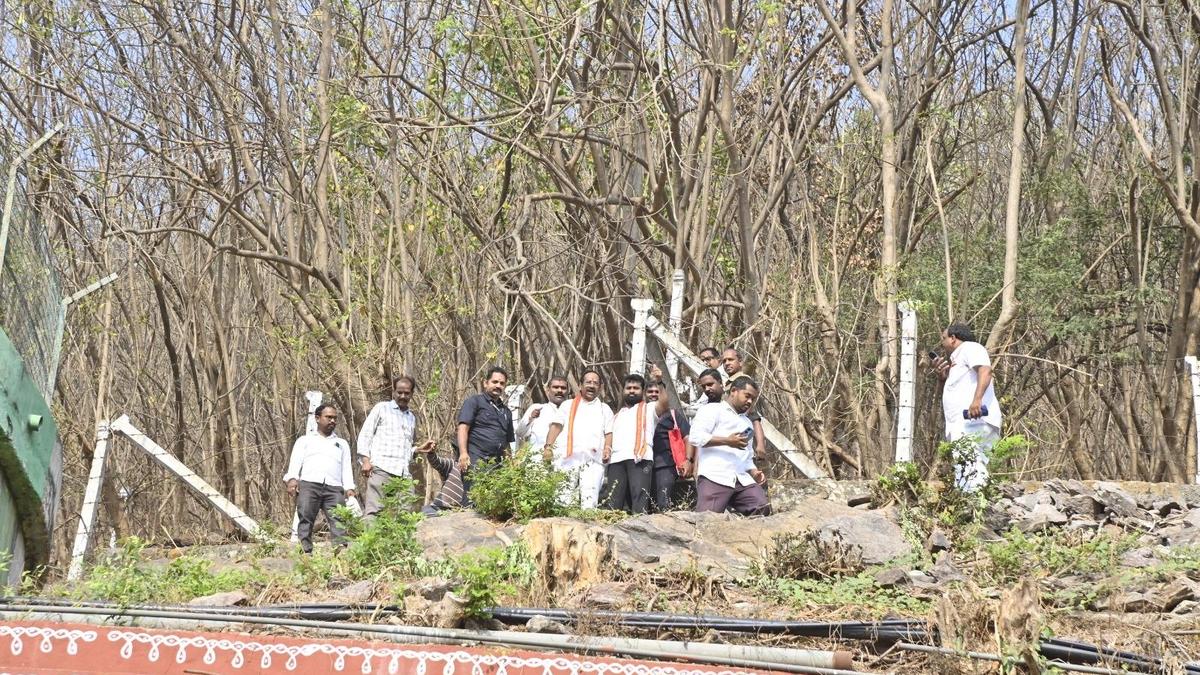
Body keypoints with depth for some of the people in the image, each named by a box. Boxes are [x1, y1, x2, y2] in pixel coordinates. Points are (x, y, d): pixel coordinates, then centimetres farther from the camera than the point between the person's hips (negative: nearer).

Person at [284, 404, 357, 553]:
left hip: (334, 487, 1)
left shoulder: (342, 444, 33)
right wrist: (292, 479, -9)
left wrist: (349, 488, 3)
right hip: (308, 484, -1)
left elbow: (346, 468, 22)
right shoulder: (305, 440, 27)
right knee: (305, 520, -18)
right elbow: (295, 461, 12)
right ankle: (305, 553, -25)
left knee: (339, 522, -19)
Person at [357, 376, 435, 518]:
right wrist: (366, 460, -5)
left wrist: (420, 449, 10)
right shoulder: (382, 408, 12)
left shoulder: (412, 417, 26)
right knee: (373, 511, -15)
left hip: (404, 473, 4)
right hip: (381, 468, -4)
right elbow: (365, 434, 7)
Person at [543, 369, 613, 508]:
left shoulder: (605, 409, 24)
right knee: (563, 500, -10)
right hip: (567, 458, 0)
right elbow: (556, 426, 12)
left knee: (590, 501, -15)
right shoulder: (568, 405, 23)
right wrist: (548, 446, -4)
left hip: (593, 460, 0)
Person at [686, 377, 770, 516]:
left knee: (764, 510, -15)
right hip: (715, 478, -6)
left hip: (743, 480, 6)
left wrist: (754, 472, 12)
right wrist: (727, 441, -12)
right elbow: (695, 437, -6)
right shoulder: (712, 410, 9)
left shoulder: (747, 423, 33)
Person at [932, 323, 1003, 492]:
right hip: (961, 425, 10)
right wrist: (943, 377, 19)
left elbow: (985, 370, -14)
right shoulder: (955, 361, 35)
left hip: (974, 420, -10)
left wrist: (977, 399, -29)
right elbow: (947, 393, 36)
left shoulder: (969, 348, 6)